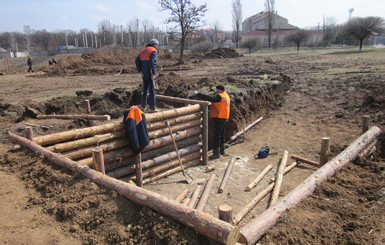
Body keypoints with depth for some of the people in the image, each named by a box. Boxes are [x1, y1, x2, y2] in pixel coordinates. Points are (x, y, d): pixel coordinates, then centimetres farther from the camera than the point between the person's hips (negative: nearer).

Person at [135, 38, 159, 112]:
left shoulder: (143, 50, 16)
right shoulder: (154, 51, -6)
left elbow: (137, 60, 7)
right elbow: (153, 62, -20)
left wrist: (140, 71, 5)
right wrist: (154, 74, -21)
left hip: (144, 74, 7)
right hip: (150, 74, -7)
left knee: (145, 89, 15)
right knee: (152, 90, -3)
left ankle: (143, 106, 18)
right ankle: (152, 107, -1)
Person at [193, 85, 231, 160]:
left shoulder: (220, 96, -16)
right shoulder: (226, 95, 15)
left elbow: (209, 98, -25)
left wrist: (197, 94, -22)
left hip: (220, 118, -10)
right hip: (224, 118, 10)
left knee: (217, 136, -5)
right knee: (221, 135, 19)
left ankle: (216, 153, 0)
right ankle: (222, 151, 31)